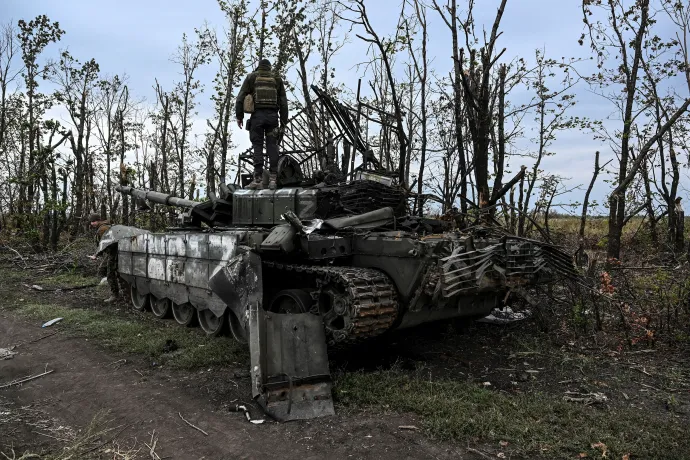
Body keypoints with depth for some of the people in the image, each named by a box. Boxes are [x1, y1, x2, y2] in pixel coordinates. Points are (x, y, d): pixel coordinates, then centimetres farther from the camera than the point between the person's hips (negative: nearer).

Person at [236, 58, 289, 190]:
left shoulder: (251, 77, 12)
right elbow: (283, 102, 11)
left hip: (257, 115, -1)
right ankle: (273, 178, -5)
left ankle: (258, 179, -8)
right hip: (272, 115, 1)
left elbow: (241, 97, 3)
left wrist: (239, 116, 6)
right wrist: (283, 122, 12)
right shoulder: (277, 79, 17)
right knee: (272, 146, 2)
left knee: (257, 146, -2)